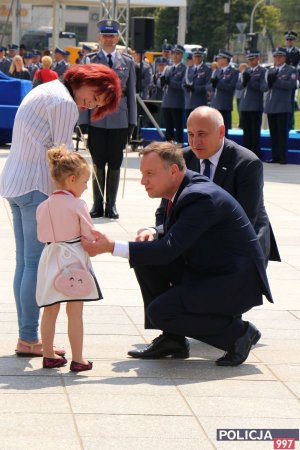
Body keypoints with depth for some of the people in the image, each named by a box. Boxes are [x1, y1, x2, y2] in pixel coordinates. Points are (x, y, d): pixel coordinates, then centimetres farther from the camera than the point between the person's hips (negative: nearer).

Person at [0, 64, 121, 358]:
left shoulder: (45, 91, 18)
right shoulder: (65, 103, -12)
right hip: (37, 186, -10)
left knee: (24, 262, 10)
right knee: (36, 262, -6)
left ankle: (26, 336, 13)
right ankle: (29, 339, -4)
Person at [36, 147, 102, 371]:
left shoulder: (44, 206, 3)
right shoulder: (78, 205, -12)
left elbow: (42, 236, 9)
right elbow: (89, 235, -8)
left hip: (50, 258, 5)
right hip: (73, 258, -5)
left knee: (50, 311, 11)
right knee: (75, 312, 0)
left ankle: (49, 355, 17)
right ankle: (78, 359, 2)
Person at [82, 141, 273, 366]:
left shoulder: (202, 198, -24)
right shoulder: (184, 192, 6)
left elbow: (169, 249, -30)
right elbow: (171, 242, 17)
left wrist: (112, 247, -30)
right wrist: (149, 233, -6)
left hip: (239, 283, -10)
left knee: (160, 312, -20)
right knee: (145, 260, 0)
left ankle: (238, 332, -5)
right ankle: (172, 339, 6)